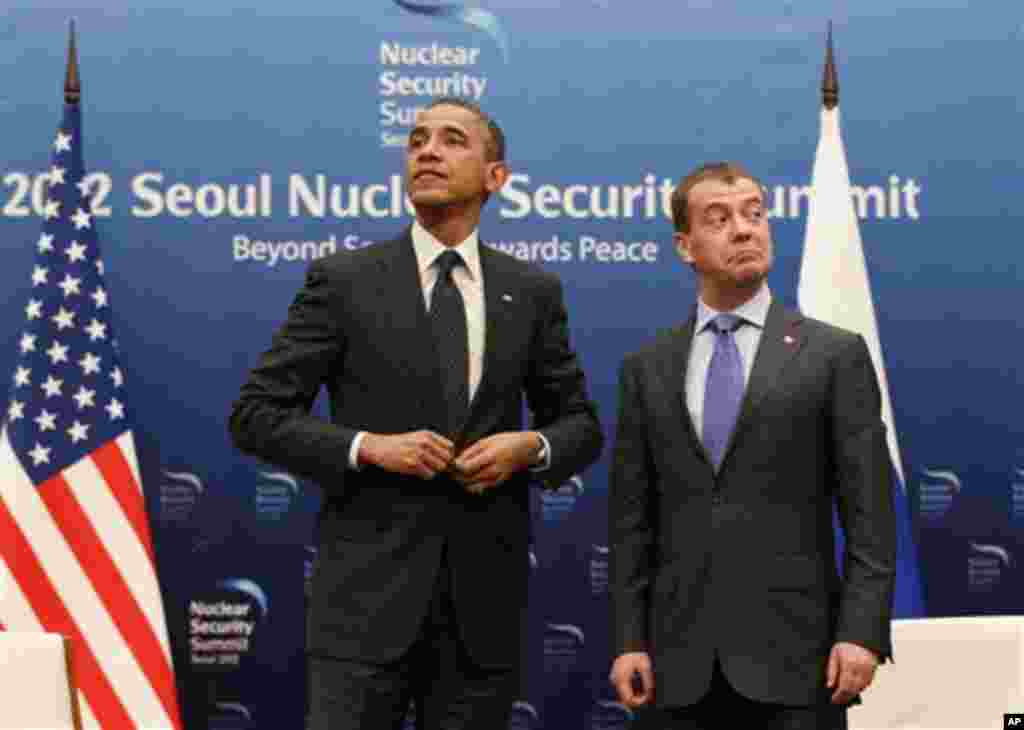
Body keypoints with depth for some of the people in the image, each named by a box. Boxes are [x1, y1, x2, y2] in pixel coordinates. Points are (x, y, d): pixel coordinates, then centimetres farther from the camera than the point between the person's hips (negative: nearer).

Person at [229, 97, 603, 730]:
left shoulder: (533, 291, 9)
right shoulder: (343, 280, 1)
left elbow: (581, 423, 15)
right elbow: (256, 413, 0)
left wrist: (530, 447, -7)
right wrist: (368, 447, -14)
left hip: (485, 597, 3)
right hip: (370, 591, -2)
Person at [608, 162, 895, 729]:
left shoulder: (835, 355, 2)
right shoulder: (647, 368, 10)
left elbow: (869, 514, -2)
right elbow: (631, 519, 9)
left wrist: (862, 633, -11)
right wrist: (628, 640, 1)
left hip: (793, 655, -2)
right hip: (681, 662, 2)